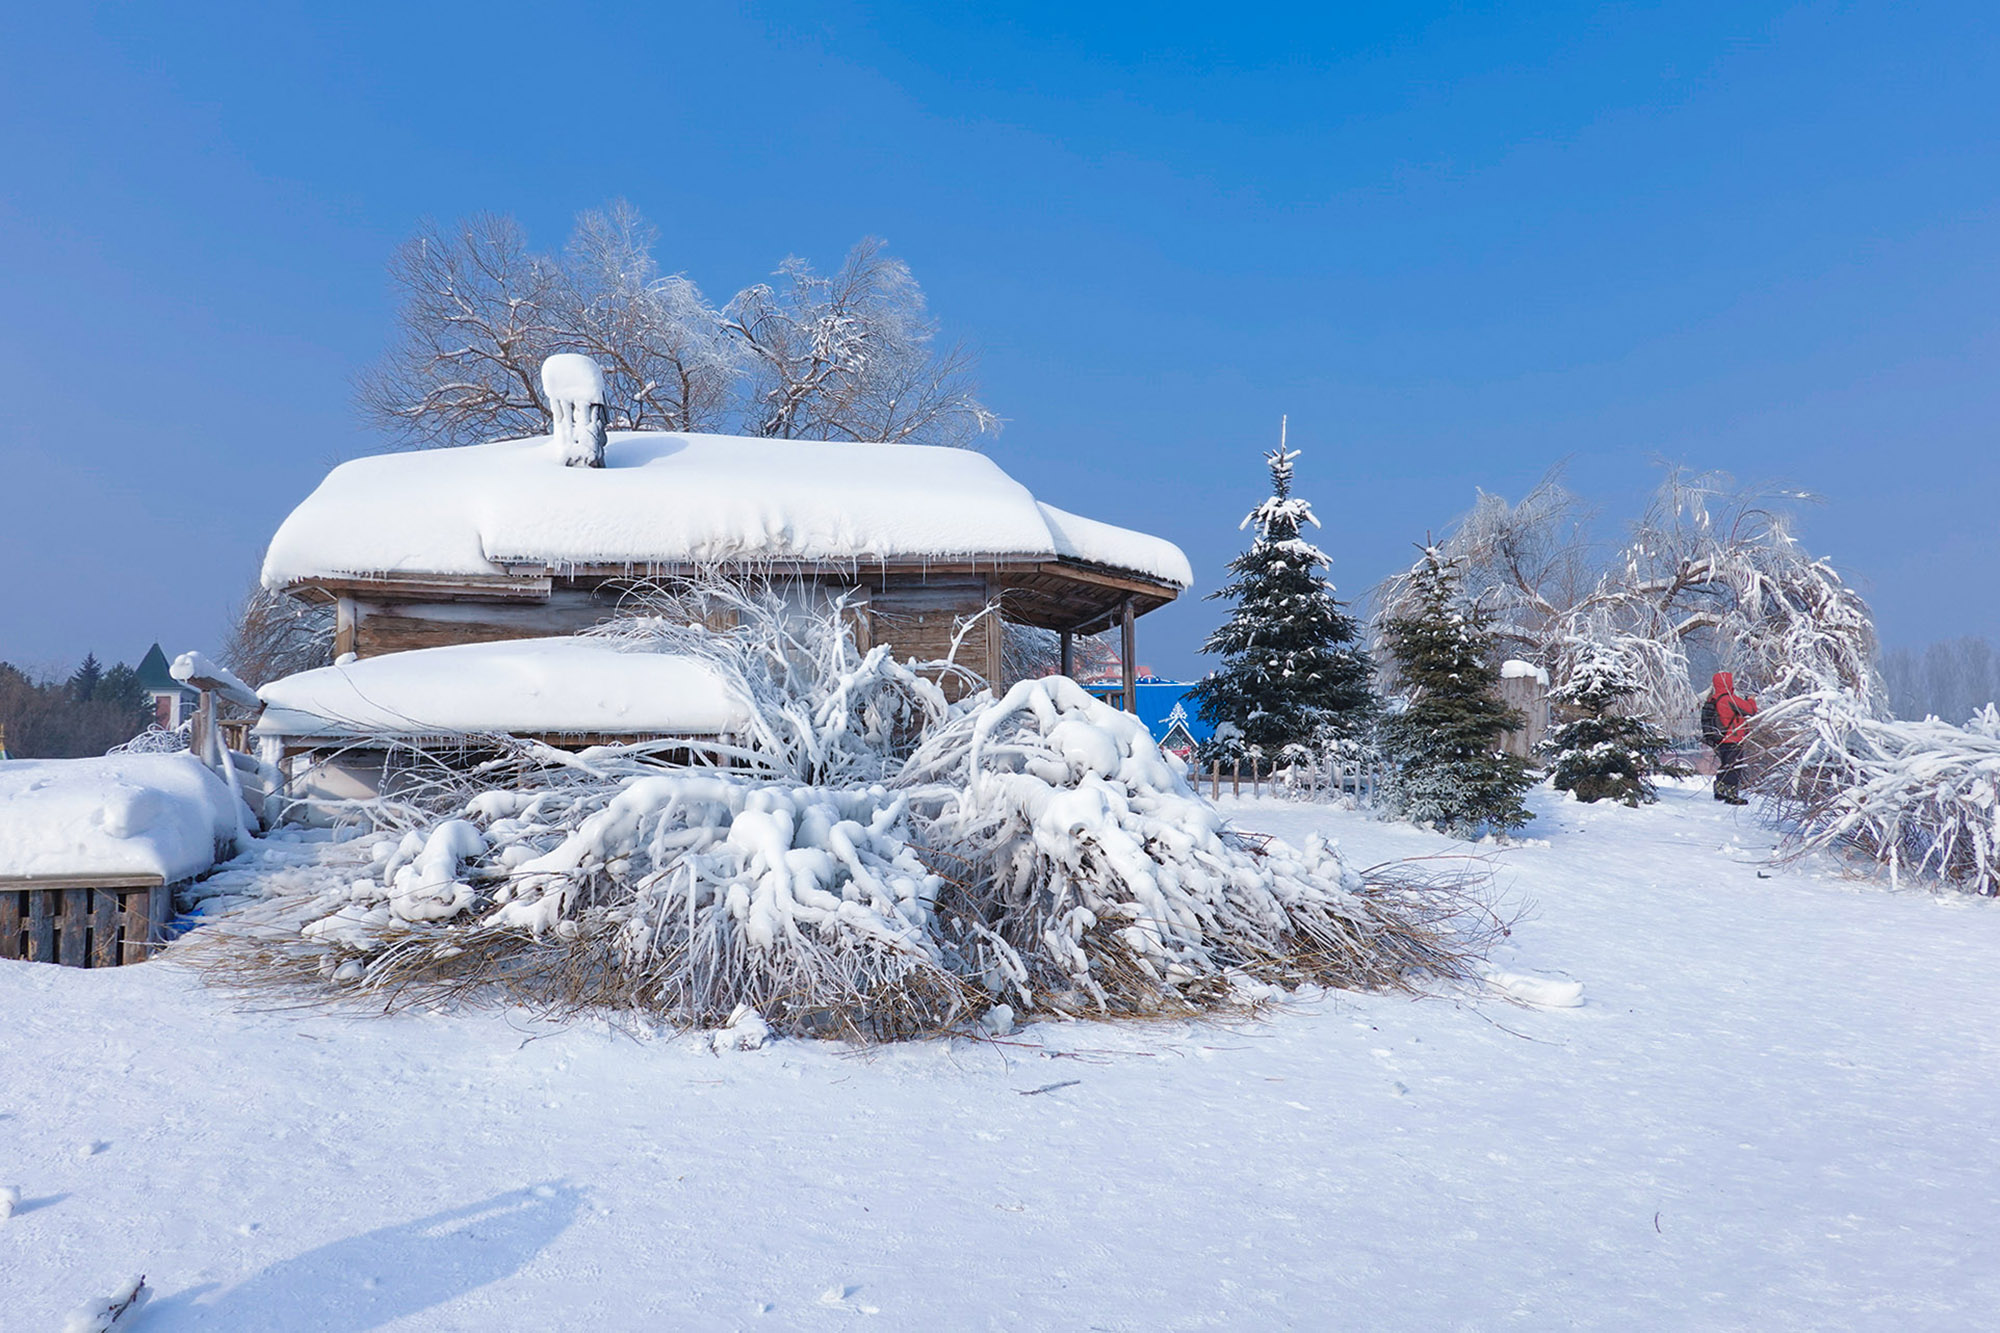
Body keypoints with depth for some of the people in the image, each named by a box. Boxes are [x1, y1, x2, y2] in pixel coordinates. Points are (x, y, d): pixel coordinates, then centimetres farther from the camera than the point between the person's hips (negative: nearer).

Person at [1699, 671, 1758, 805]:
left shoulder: (1712, 700, 6)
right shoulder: (1730, 699, -18)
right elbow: (1751, 711, -12)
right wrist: (1750, 700, 4)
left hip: (1720, 741, 8)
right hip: (1733, 741, -8)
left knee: (1724, 766, 20)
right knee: (1734, 767, -4)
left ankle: (1720, 792, 26)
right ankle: (1732, 795, -5)